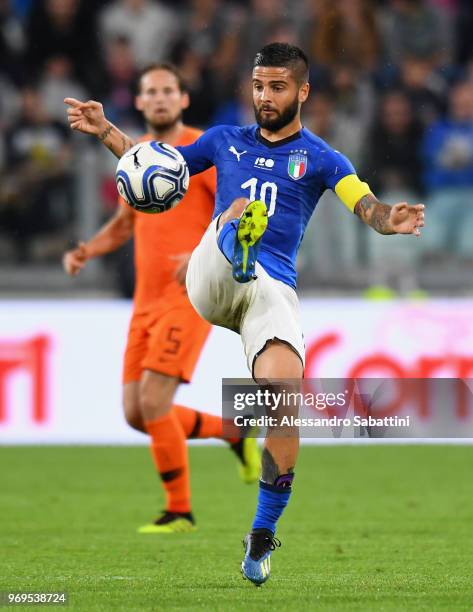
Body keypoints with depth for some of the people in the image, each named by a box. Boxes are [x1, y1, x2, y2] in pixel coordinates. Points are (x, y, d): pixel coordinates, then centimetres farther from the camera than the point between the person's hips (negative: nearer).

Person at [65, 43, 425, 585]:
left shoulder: (320, 158, 11)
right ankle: (235, 250, -67)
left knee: (286, 389, -20)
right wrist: (106, 132, 17)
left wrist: (390, 220, -29)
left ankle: (262, 536, -9)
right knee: (241, 211, -28)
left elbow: (366, 206, -6)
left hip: (273, 289, -2)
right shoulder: (225, 141, 19)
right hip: (211, 283, 2)